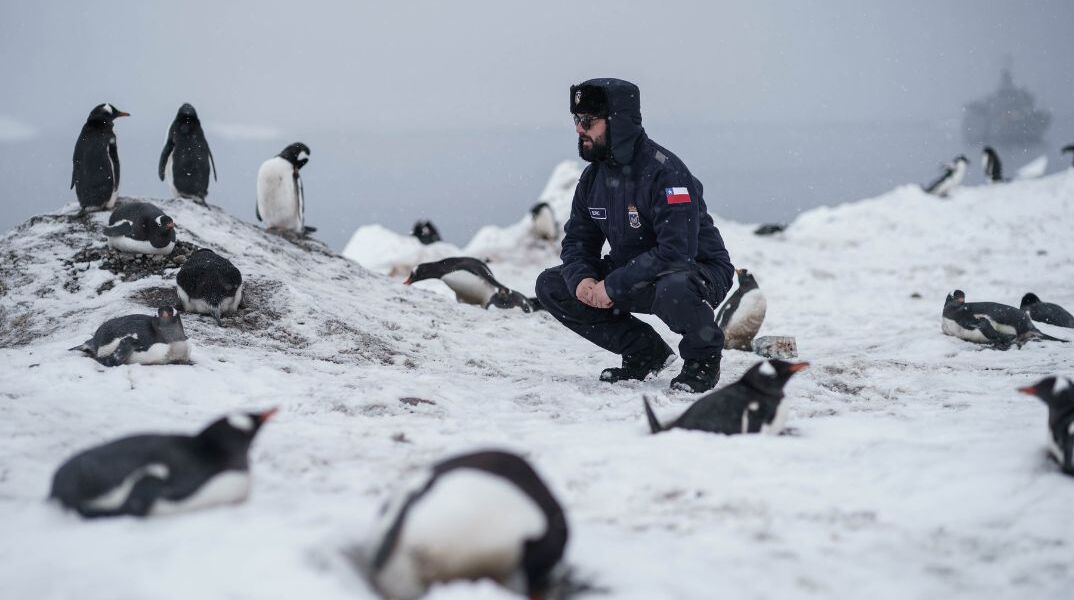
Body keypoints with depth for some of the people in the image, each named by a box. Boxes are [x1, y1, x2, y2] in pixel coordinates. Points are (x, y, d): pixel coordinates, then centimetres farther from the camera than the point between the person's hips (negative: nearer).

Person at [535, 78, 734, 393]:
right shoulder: (593, 177, 2)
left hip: (699, 271, -8)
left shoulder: (664, 172, -24)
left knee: (673, 290, -43)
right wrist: (581, 279, -15)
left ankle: (703, 358, -9)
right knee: (551, 286, -2)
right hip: (631, 275, 8)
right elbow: (577, 240, 9)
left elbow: (676, 252, -32)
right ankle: (645, 352, 6)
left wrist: (612, 286, -30)